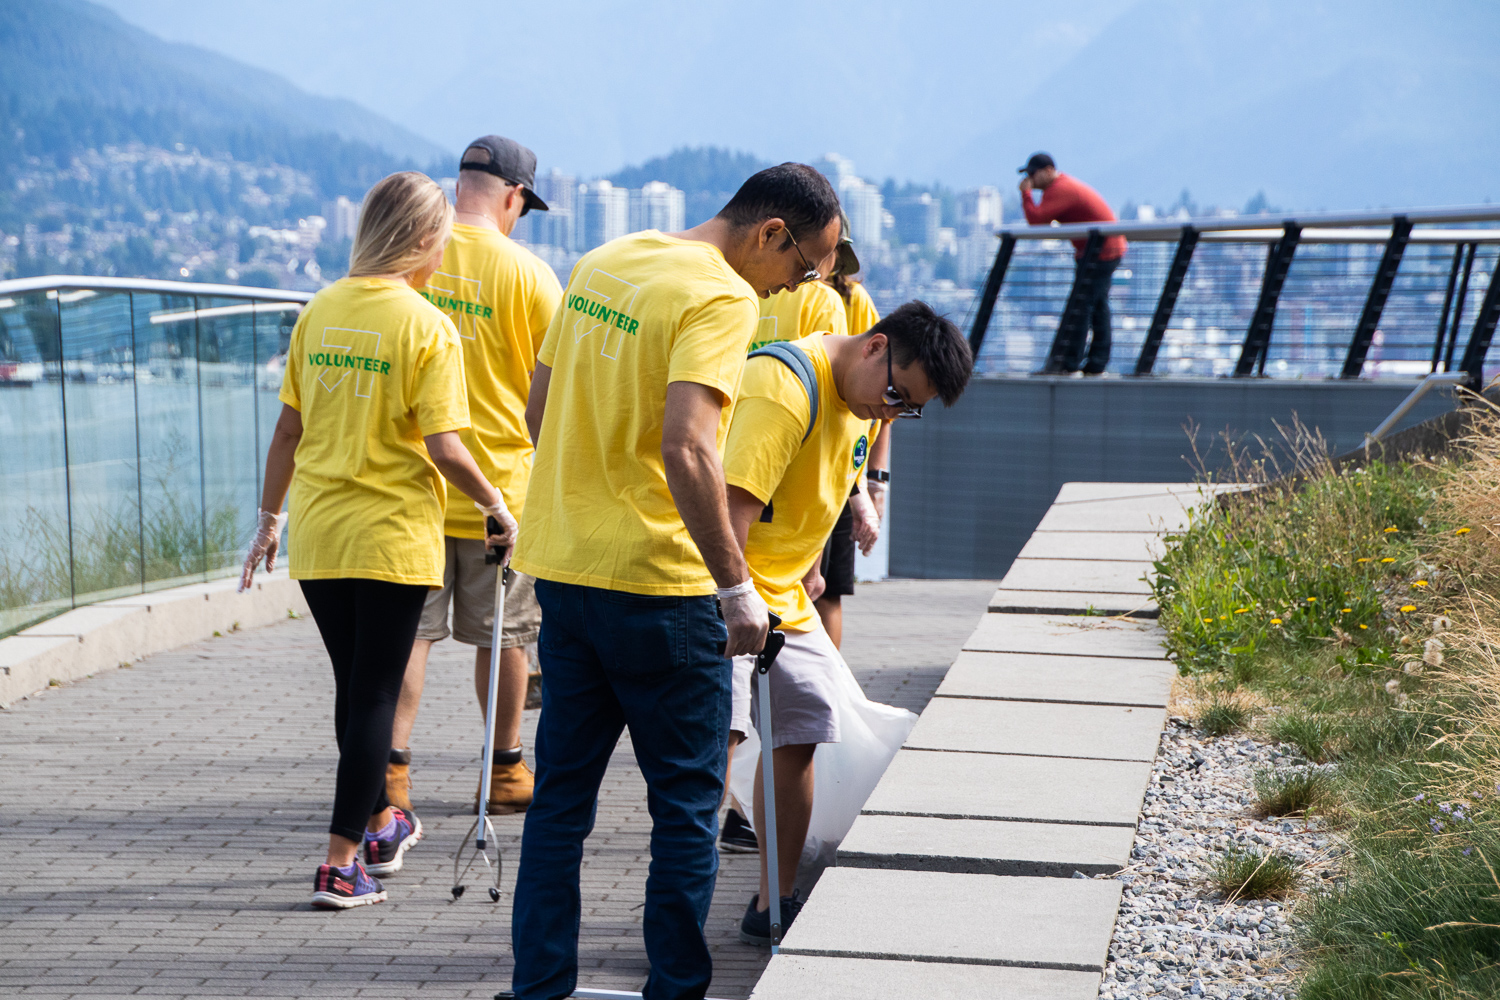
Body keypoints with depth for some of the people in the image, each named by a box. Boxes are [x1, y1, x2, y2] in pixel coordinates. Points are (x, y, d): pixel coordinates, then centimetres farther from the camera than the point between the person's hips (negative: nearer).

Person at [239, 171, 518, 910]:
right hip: (393, 536, -5)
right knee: (374, 694, 3)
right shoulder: (426, 326, -11)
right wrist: (497, 507, 0)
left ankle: (378, 823, 36)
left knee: (353, 687, 19)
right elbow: (442, 447, -15)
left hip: (318, 537, 5)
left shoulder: (320, 312, 4)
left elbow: (287, 429, 8)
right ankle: (340, 867, 2)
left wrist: (269, 518, 17)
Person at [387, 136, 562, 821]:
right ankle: (506, 772, 22)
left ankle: (392, 767, -3)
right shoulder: (526, 272, -9)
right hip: (499, 484, -2)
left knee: (410, 628, 7)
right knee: (503, 635, 11)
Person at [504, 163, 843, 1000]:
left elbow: (539, 409, 17)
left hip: (562, 564, 8)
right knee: (687, 801, 6)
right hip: (657, 584, -7)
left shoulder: (602, 264, 11)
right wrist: (737, 586, -23)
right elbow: (687, 447, -27)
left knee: (562, 794, 14)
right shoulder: (722, 297, -14)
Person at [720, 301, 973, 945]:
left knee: (800, 735, 8)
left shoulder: (868, 403, 5)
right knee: (718, 731, -20)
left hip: (783, 589, 9)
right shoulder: (785, 388, -25)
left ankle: (774, 906, 19)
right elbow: (734, 504, -32)